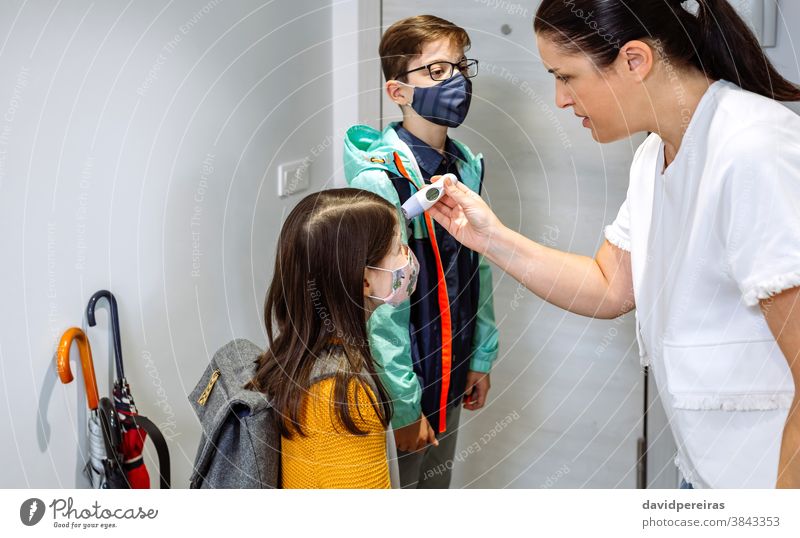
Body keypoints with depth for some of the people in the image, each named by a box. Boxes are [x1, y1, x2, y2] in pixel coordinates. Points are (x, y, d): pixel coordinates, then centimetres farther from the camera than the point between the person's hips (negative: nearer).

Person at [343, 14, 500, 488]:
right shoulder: (381, 179, -21)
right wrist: (403, 405, -21)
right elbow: (380, 306, -22)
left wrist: (481, 357, 11)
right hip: (399, 387, -7)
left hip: (450, 378, 8)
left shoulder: (466, 166, 4)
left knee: (437, 486, 22)